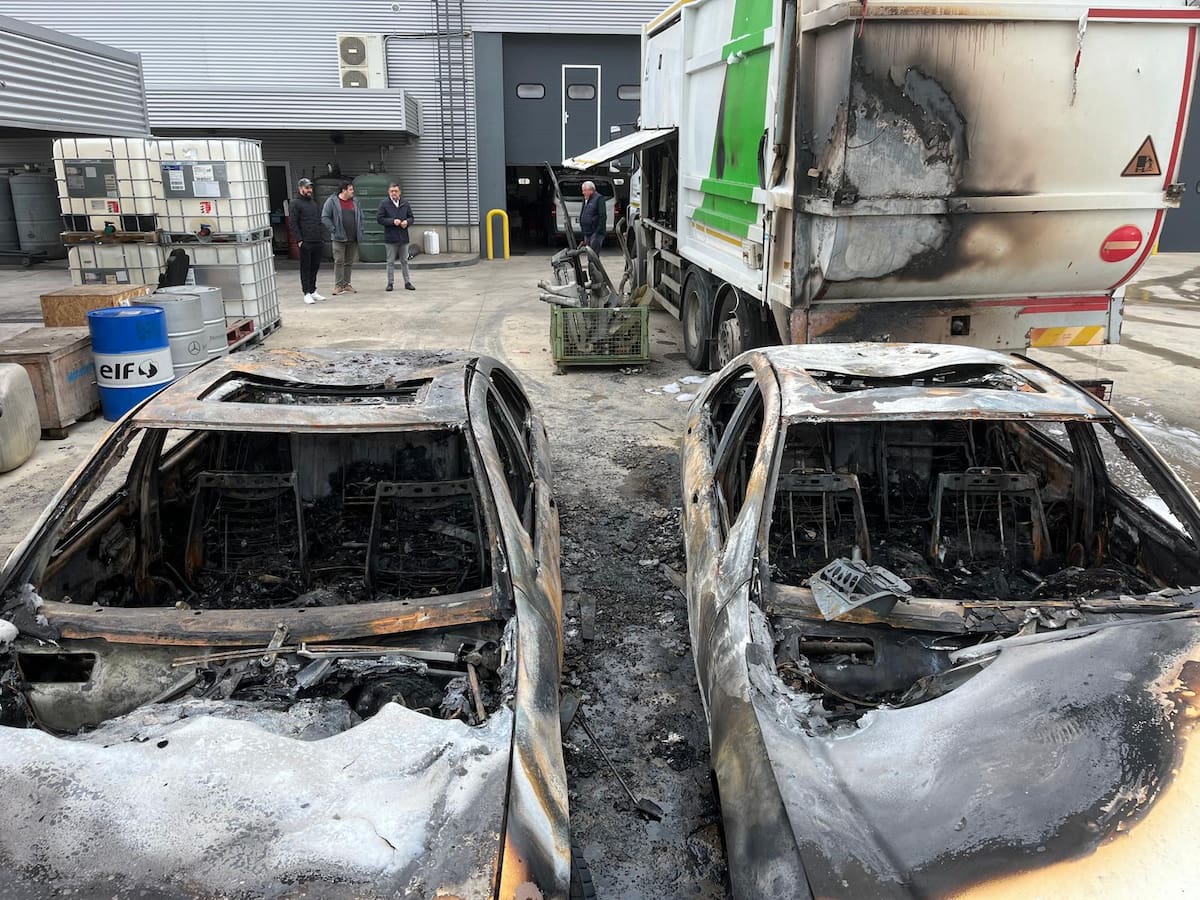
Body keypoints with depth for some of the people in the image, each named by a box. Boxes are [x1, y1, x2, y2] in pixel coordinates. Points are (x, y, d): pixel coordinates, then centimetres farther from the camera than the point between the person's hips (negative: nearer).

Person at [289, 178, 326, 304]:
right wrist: (299, 240, -15)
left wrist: (322, 237, 13)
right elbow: (292, 223, -8)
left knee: (315, 267, 11)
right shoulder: (296, 204, -3)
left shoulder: (314, 203, 19)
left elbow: (320, 221, 23)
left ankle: (313, 291, 19)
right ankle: (307, 293, 0)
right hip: (305, 243, -7)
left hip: (318, 242, 7)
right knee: (306, 268, -3)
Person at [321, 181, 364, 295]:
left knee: (349, 262, 9)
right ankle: (338, 285, -2)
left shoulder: (355, 202, 12)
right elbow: (325, 217, -5)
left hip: (353, 238, 5)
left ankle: (346, 284, 17)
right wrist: (333, 230, -12)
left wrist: (360, 231, 8)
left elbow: (360, 217, 19)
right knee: (339, 262, -5)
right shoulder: (332, 201, -3)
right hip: (339, 238, -5)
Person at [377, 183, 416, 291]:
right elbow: (380, 219, -5)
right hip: (390, 238, -2)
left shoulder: (406, 204, 7)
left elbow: (411, 217, 13)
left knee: (404, 261, 9)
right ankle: (390, 283, 10)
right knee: (391, 262, 3)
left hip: (404, 237, 3)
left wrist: (407, 222, -10)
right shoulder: (384, 204, -2)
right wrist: (393, 221, -17)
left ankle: (407, 282, 15)